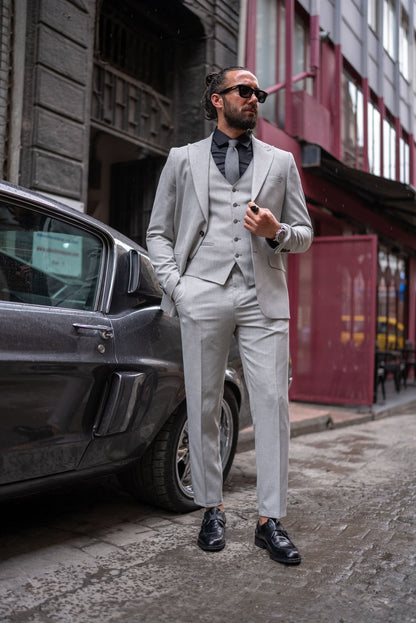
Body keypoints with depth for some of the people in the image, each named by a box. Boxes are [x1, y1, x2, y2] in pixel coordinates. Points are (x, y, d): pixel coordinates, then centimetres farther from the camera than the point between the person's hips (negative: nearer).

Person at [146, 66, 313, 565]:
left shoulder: (280, 162, 18)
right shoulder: (183, 159, 15)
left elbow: (304, 235, 18)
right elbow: (158, 232, 13)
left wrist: (277, 232, -5)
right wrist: (172, 283, -3)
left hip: (264, 298, 1)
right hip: (204, 296, 0)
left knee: (273, 404, -5)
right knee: (203, 407, 3)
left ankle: (270, 520, 5)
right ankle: (211, 509, 18)